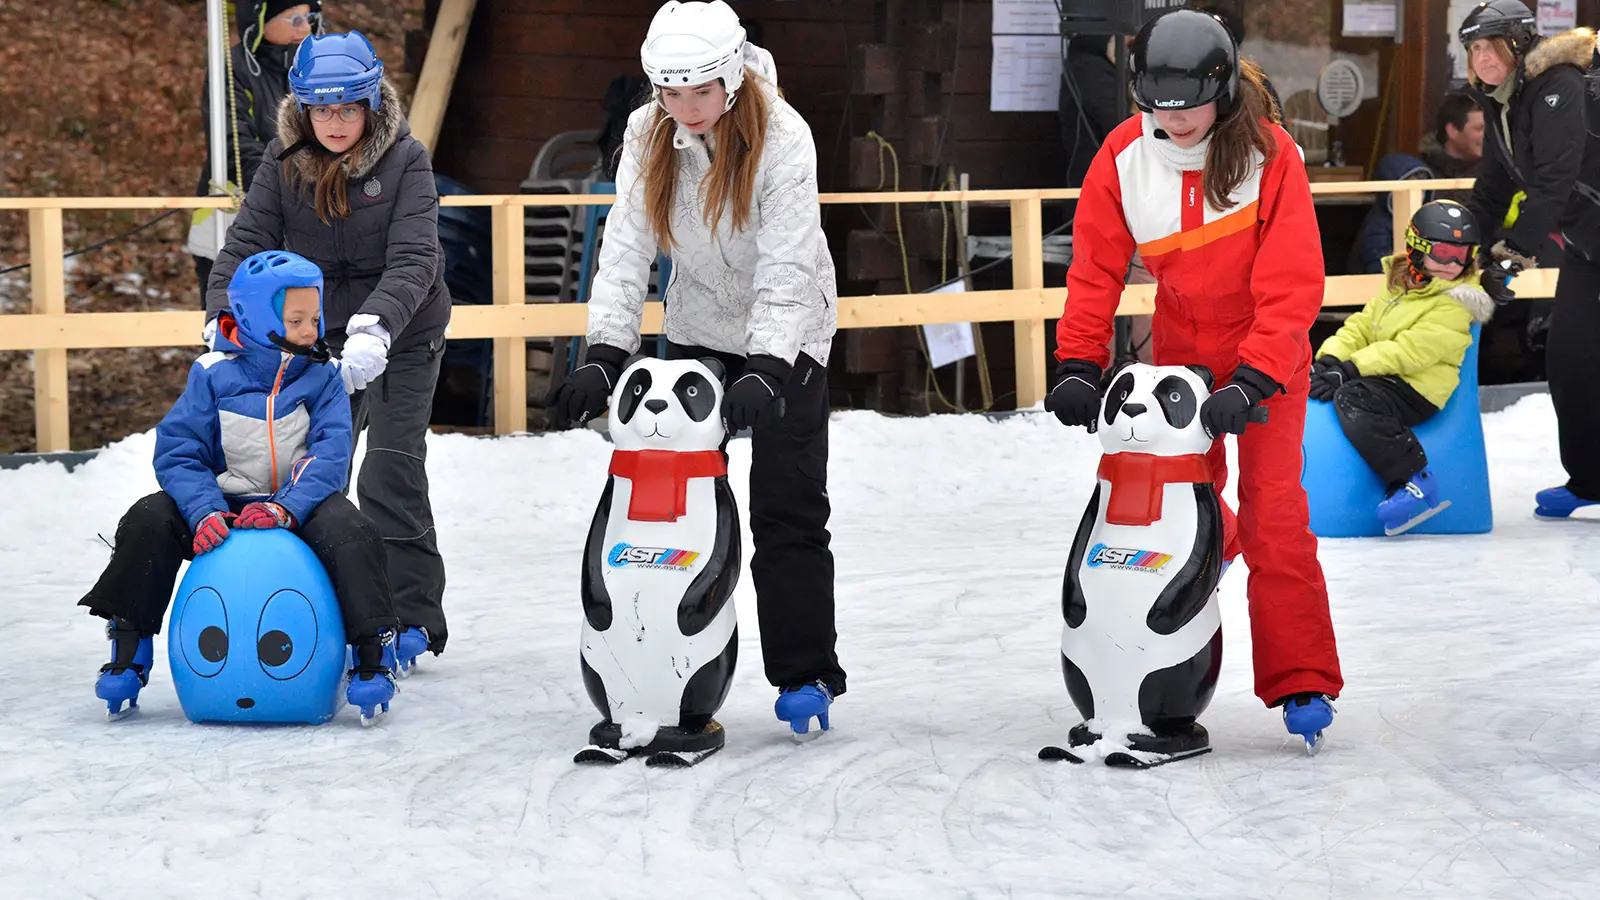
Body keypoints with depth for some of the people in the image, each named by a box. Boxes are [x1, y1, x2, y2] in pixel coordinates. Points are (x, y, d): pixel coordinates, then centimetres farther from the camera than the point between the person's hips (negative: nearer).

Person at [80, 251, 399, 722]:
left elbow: (331, 457, -13)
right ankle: (128, 651, -6)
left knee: (347, 530, -32)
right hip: (225, 509, 1)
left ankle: (373, 654, -24)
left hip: (299, 509, -1)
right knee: (149, 520, -21)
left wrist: (286, 509, -31)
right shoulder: (213, 375, -2)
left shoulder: (322, 379, -1)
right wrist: (205, 513, -26)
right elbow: (177, 453, -7)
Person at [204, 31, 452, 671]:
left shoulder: (405, 159, -15)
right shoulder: (285, 162, -4)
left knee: (391, 477, -10)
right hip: (324, 336, 4)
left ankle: (413, 621, -1)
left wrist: (375, 329, -40)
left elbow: (413, 259, -25)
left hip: (402, 337, -4)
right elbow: (246, 245, -8)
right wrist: (224, 318, -25)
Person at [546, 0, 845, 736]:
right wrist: (605, 355, -26)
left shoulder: (781, 136, -23)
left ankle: (805, 675, 3)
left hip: (786, 334, -4)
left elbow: (786, 269, -28)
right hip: (695, 330, 4)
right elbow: (626, 249, -14)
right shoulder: (649, 134, -10)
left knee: (787, 509, -6)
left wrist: (764, 370, -39)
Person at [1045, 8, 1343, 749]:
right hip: (1179, 351, 3)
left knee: (1274, 512, -12)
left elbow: (1291, 285, -24)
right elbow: (1096, 268, -7)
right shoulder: (1123, 158, -12)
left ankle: (1300, 681, -6)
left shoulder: (1270, 154, -21)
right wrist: (1078, 363, -18)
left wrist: (1251, 381, -32)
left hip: (1267, 355, -3)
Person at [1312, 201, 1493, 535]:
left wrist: (1351, 368, -24)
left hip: (1417, 389, -8)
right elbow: (1362, 326, 15)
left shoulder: (1457, 303, -11)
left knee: (1353, 400, -33)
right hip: (1380, 376, 8)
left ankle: (1415, 482, -30)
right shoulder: (1399, 285, 15)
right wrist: (1332, 358, -6)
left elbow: (1412, 350, -20)